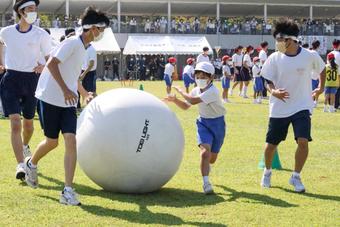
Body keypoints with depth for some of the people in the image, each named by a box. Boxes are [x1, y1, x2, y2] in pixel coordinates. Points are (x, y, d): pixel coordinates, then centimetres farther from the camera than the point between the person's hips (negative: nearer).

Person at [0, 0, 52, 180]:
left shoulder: (41, 35, -5)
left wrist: (43, 67, -19)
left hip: (31, 80, 1)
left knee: (28, 123, 14)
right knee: (15, 123, -14)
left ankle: (25, 146, 48)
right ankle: (20, 165, -19)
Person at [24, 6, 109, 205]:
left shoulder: (84, 48, 15)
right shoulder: (73, 43, -12)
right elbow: (52, 64, -22)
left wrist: (85, 93, 21)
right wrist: (65, 90, -26)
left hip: (68, 102, 7)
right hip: (51, 98, -7)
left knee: (71, 140, -10)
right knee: (52, 141, 5)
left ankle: (68, 191, -13)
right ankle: (31, 164, 39)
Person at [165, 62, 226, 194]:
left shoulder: (213, 91, -24)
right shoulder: (196, 90, -2)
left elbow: (193, 101, -34)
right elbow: (186, 106, 12)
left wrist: (180, 91, -20)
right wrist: (175, 100, -6)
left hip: (217, 123, -3)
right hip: (203, 123, 3)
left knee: (212, 158, 10)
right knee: (205, 152, -20)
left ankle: (207, 166, 47)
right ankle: (206, 183, -18)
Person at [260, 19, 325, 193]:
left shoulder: (309, 56, -9)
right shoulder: (274, 58, -8)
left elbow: (322, 69, 12)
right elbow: (268, 80, -1)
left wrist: (321, 87, 12)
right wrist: (273, 91, -21)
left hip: (302, 107, -1)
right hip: (279, 108, 1)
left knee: (303, 141, -17)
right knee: (271, 144, 8)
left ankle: (296, 177, 2)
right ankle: (267, 172, 36)